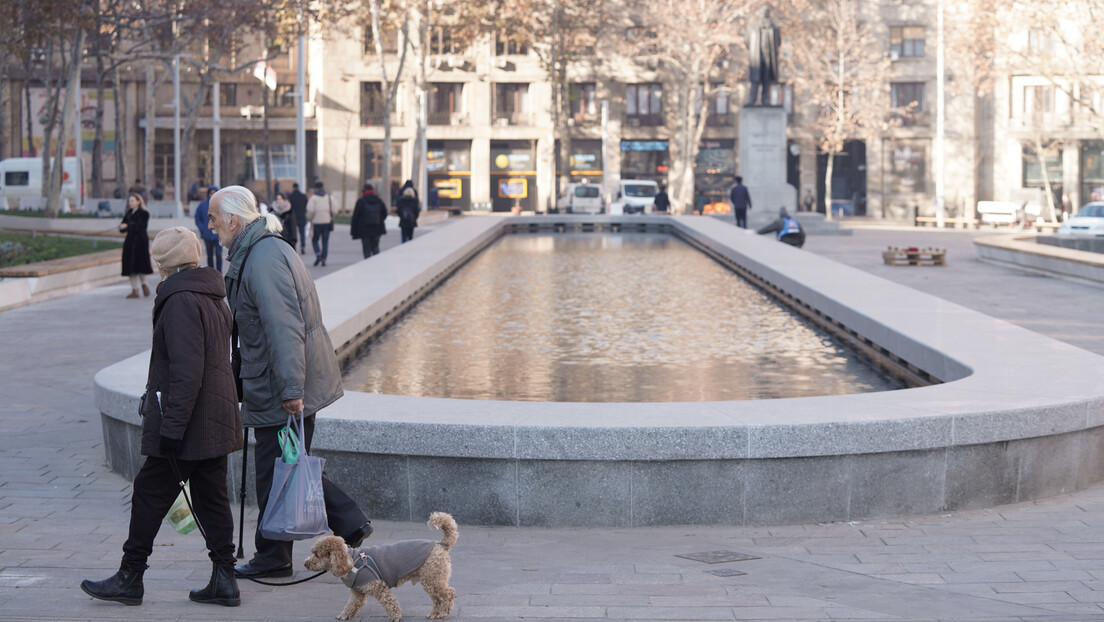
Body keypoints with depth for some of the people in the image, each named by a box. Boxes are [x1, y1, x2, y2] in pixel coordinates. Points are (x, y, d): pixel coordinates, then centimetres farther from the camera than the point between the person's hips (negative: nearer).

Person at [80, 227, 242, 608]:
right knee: (212, 498, 11)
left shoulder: (180, 302, -17)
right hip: (216, 425, 9)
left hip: (186, 424, -9)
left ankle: (130, 577, 10)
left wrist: (171, 428, -22)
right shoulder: (215, 299, 13)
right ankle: (224, 580, 11)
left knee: (149, 494, 2)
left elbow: (186, 373, -23)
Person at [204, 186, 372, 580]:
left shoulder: (263, 260, -19)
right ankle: (350, 523, 15)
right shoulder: (267, 250, 15)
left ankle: (272, 559, 11)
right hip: (289, 387, 10)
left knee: (274, 473, 1)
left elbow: (284, 329, -26)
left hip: (280, 393, -10)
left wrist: (290, 389, -28)